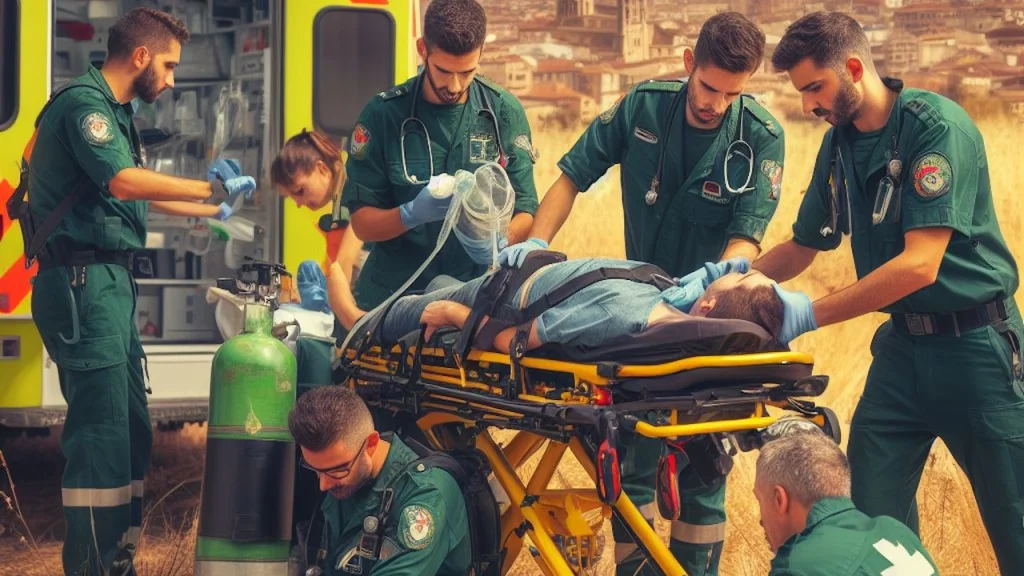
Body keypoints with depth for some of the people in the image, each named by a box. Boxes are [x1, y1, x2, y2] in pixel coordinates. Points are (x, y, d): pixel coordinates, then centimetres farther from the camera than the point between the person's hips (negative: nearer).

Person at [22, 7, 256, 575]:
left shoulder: (114, 111, 20)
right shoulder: (83, 102, -12)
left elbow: (136, 197, 31)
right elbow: (125, 183, -26)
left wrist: (210, 212, 35)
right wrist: (213, 187, -20)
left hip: (110, 283, 10)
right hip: (82, 282, -10)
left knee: (131, 432, 13)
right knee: (102, 435, -12)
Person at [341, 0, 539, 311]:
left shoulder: (505, 112, 1)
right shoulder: (383, 114, -3)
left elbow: (525, 212, 2)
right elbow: (362, 223, -2)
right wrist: (411, 214, -21)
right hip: (395, 292, 0)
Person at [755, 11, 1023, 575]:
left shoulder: (937, 126, -18)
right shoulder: (838, 145, 5)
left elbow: (921, 263, -25)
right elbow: (800, 249, 15)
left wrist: (811, 313, -24)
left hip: (974, 344, -6)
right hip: (902, 347, 7)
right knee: (872, 517, 3)